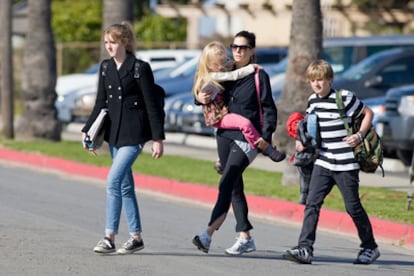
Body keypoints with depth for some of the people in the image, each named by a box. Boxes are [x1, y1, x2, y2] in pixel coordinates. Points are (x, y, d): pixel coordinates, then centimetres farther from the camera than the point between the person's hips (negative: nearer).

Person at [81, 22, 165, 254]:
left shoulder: (140, 68, -10)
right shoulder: (106, 67, 9)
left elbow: (151, 105, -9)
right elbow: (101, 103, 15)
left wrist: (158, 138, -11)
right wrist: (88, 130, 7)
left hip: (134, 133, -7)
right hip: (114, 131, 7)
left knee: (113, 181, -17)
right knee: (125, 186, 10)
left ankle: (110, 237, -16)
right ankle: (136, 237, 17)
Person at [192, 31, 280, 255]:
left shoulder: (259, 76, -3)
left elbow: (269, 109, -5)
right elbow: (210, 98, 18)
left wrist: (266, 135, -17)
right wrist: (200, 98, -6)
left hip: (247, 138, -6)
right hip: (225, 135, 7)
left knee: (226, 184, -16)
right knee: (235, 187, 10)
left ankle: (208, 234, -24)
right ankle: (245, 238, 17)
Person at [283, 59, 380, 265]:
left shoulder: (345, 98, -10)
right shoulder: (313, 100, 8)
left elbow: (368, 113, 0)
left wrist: (359, 136, -13)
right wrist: (302, 140, 7)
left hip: (346, 164, -5)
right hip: (323, 163, 5)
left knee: (353, 206, 5)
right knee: (312, 204, -9)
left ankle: (370, 247, 22)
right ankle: (305, 249, -15)